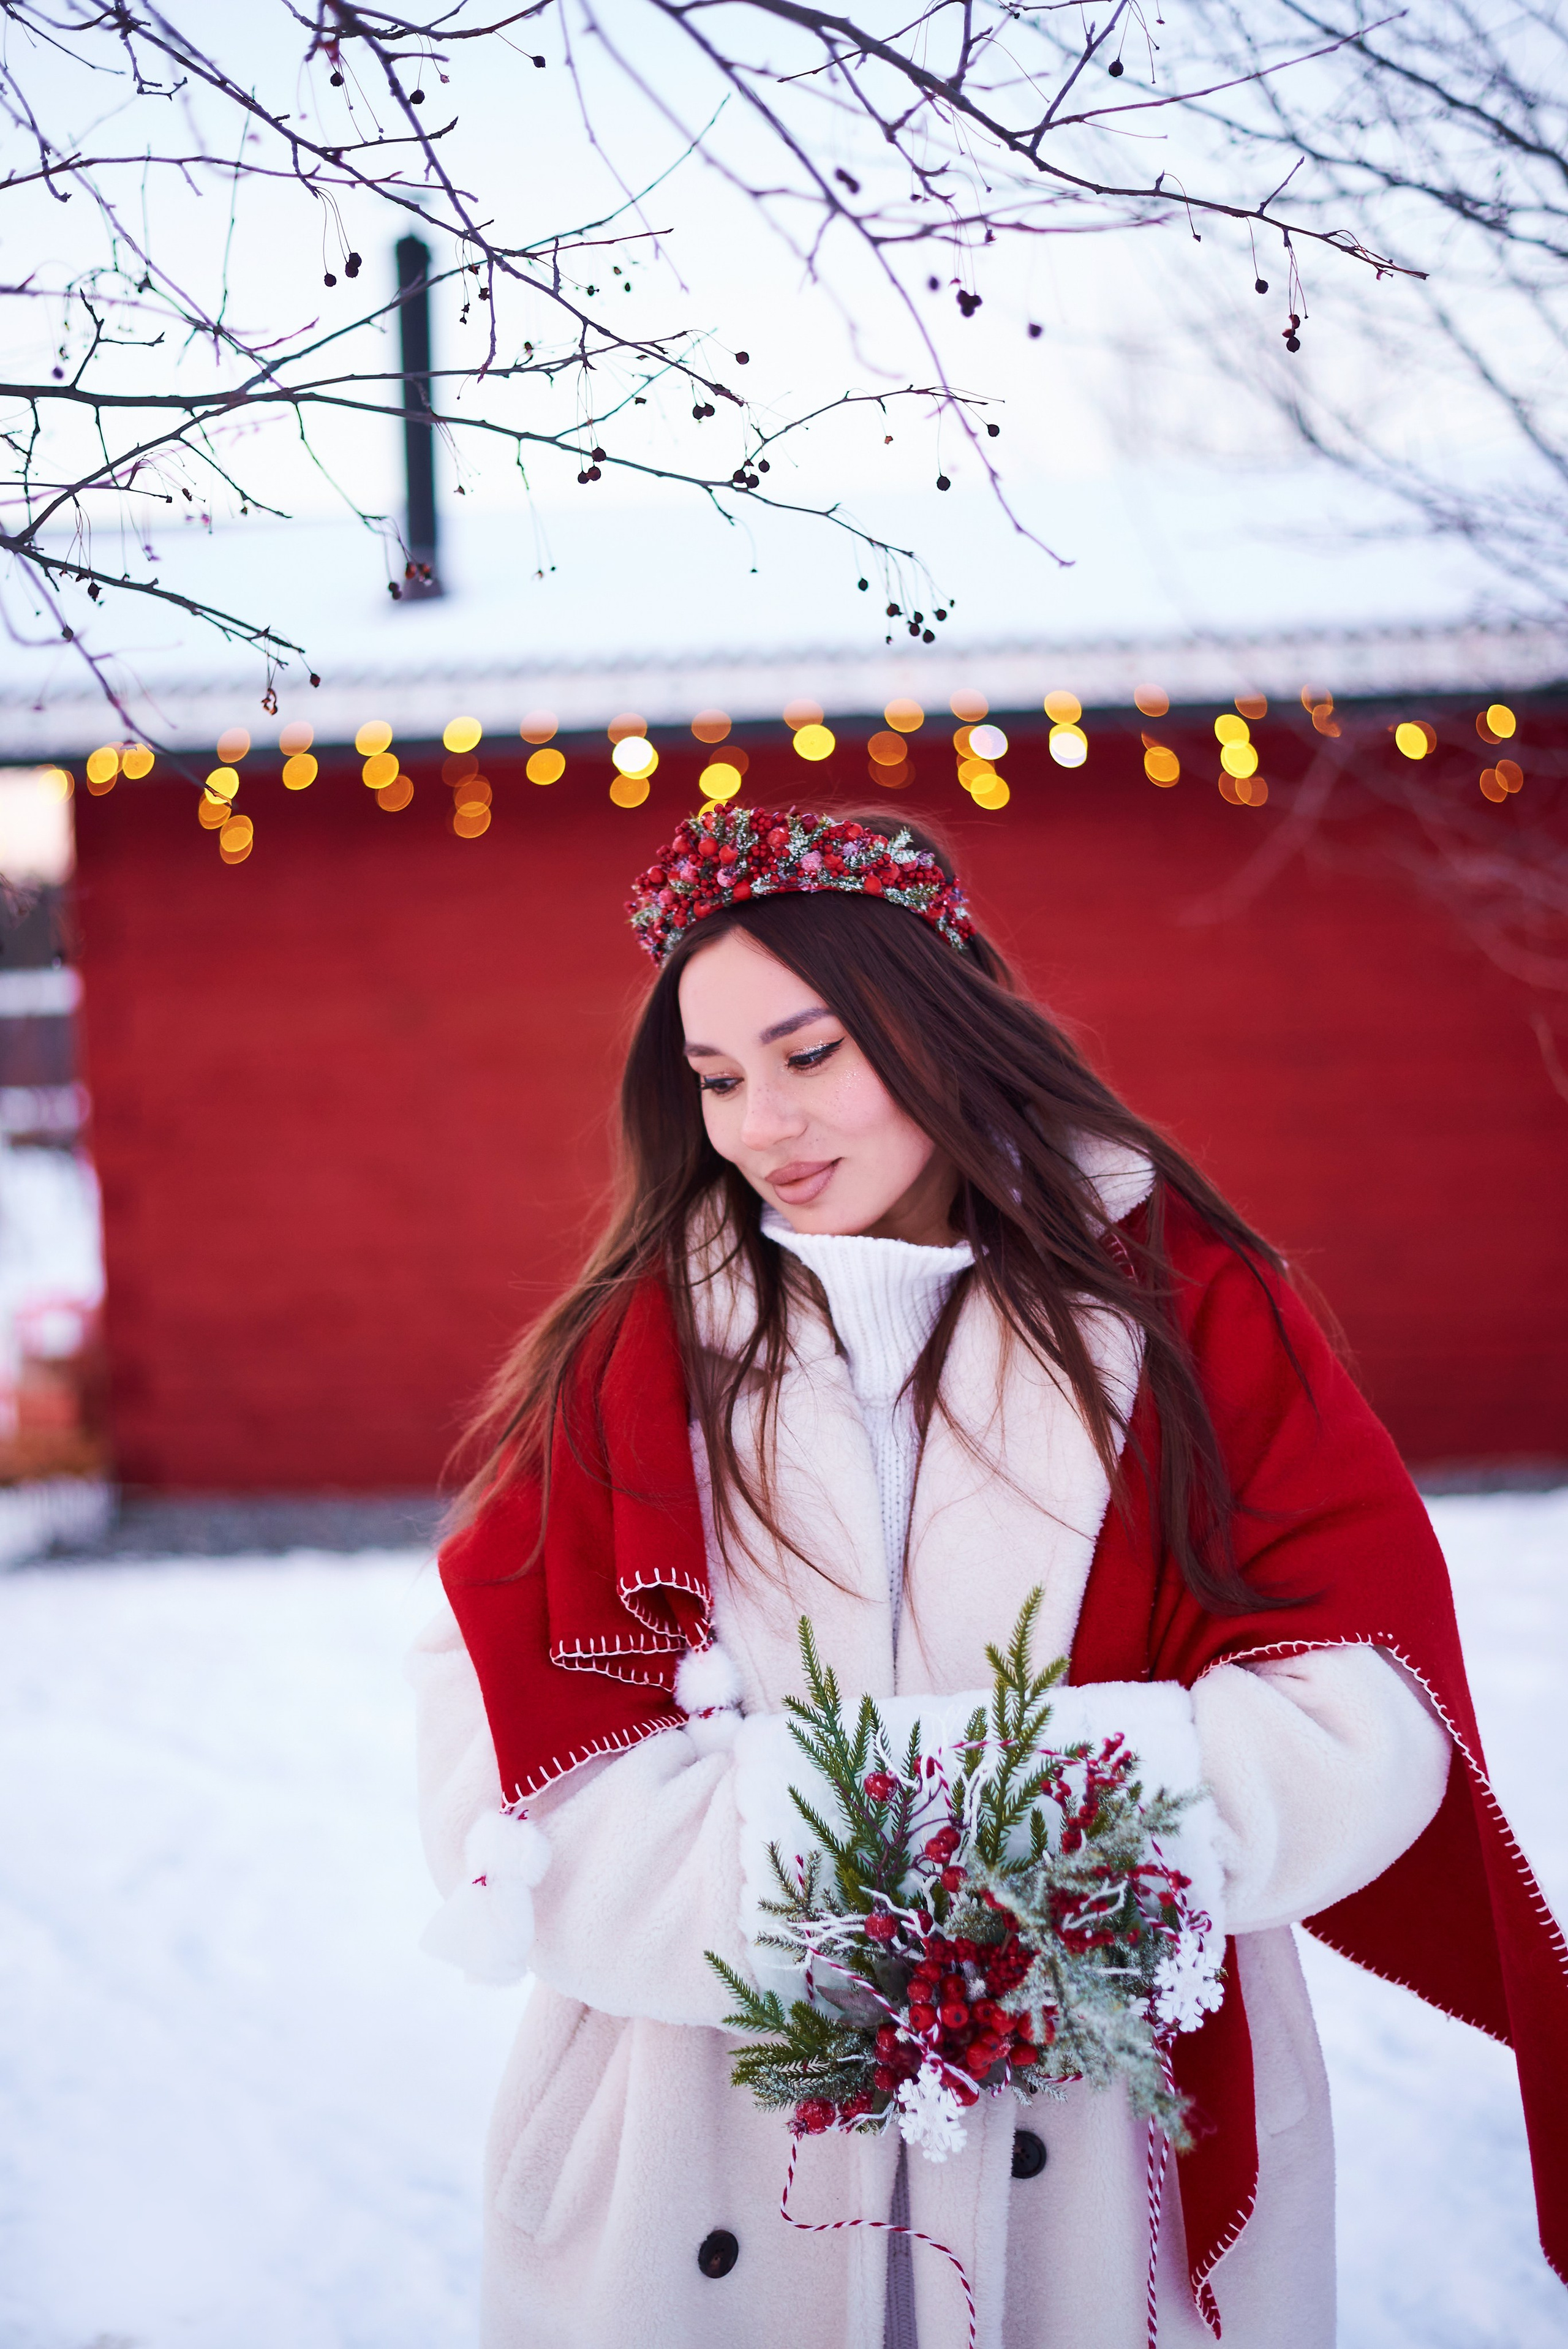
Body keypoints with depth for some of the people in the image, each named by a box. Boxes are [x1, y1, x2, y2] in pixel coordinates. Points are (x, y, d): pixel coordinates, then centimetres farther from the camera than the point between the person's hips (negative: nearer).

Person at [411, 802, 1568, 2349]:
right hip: (707, 2154, 1)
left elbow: (1362, 1710, -9)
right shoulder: (632, 1354, 0)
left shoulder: (1184, 1309, -1)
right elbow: (502, 1767, -7)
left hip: (1104, 2148, 0)